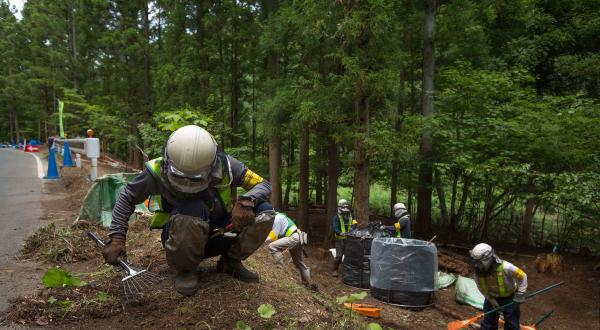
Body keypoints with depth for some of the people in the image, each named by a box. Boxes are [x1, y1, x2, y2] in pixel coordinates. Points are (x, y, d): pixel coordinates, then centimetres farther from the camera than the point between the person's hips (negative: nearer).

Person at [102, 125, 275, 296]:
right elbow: (127, 197, -5)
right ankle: (185, 269, -10)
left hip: (218, 235, 3)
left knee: (264, 212, -20)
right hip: (180, 239, -2)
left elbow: (264, 185, -12)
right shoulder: (157, 171, -23)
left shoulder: (225, 165, -21)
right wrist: (116, 238, -12)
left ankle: (231, 261, 4)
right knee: (193, 210, -38)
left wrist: (246, 201, -34)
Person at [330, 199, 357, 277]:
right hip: (340, 239, -5)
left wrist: (352, 228, -23)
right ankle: (334, 270, 6)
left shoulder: (350, 215, 11)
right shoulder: (337, 216, -5)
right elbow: (335, 227, -15)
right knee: (339, 256, -8)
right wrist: (340, 233, -34)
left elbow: (354, 224, 0)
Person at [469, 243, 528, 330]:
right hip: (492, 297, 3)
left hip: (509, 297, -3)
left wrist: (520, 295, -18)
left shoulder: (505, 267, -35)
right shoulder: (478, 272, -23)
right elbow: (481, 288, -4)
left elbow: (522, 276, -20)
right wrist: (491, 300, -10)